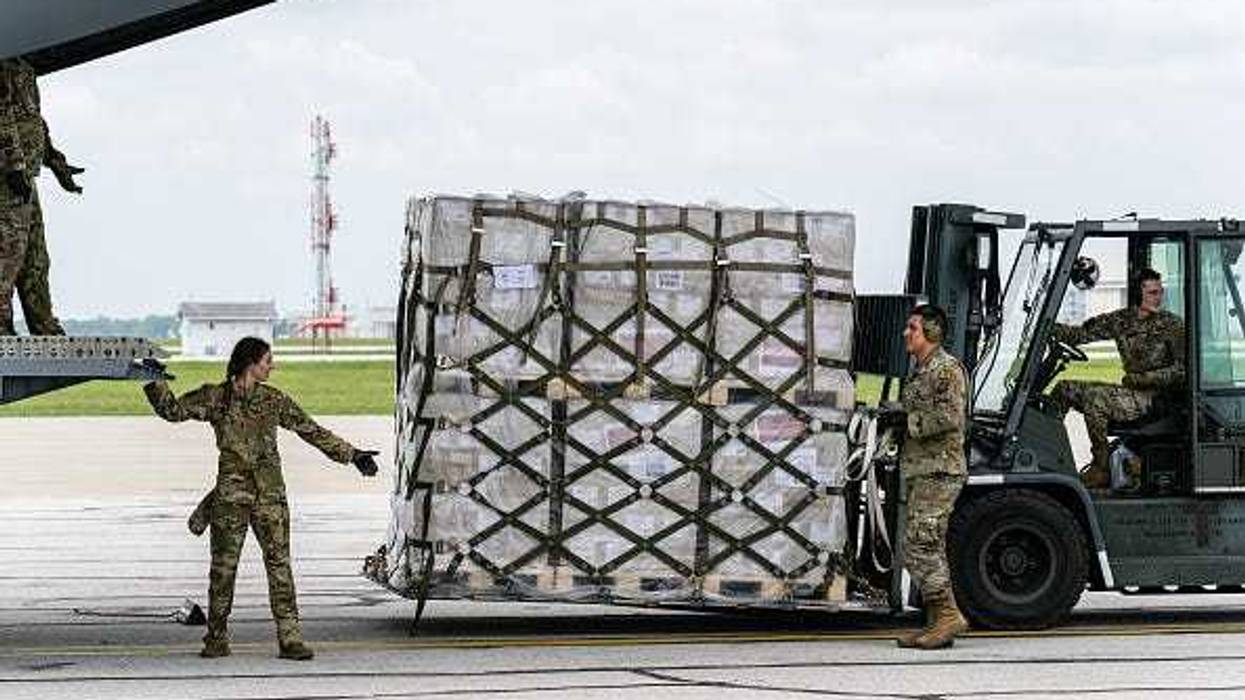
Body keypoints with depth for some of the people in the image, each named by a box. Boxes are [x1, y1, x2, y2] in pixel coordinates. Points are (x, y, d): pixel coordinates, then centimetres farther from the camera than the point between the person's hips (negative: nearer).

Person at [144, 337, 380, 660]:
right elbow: (173, 410, 8)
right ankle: (217, 639, 12)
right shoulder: (215, 397, 4)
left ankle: (290, 638, -6)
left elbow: (313, 432, 12)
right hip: (230, 493, -1)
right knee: (223, 566, 2)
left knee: (279, 564, -5)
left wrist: (352, 455, 12)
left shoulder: (274, 400, 8)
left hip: (270, 493, 1)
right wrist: (155, 383, -5)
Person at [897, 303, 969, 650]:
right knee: (929, 549, 9)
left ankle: (948, 614, -13)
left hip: (939, 470, -10)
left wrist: (906, 424, -13)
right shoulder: (918, 373, 20)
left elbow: (950, 417, -21)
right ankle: (937, 622, 11)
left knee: (920, 547, -15)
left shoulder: (947, 369, -10)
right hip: (919, 470, 10)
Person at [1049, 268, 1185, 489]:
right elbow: (1083, 333, 8)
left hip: (1153, 397, -7)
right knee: (1065, 389, 0)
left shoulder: (1171, 324, -7)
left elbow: (1183, 369, -11)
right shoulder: (1123, 319, 9)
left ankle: (1102, 470, -22)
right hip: (1129, 392, 7)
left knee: (1093, 397, -28)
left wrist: (1147, 378, -18)